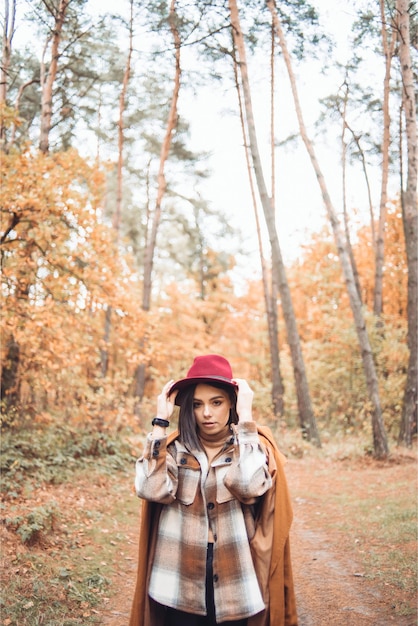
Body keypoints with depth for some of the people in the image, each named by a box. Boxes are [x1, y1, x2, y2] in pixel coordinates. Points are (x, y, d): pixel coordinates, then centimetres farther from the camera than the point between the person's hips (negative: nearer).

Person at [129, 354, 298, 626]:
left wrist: (245, 417, -20)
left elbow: (249, 485, -26)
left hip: (237, 589, -1)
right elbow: (150, 489, -19)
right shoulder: (175, 447, 0)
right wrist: (161, 421, -13)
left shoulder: (255, 443, -4)